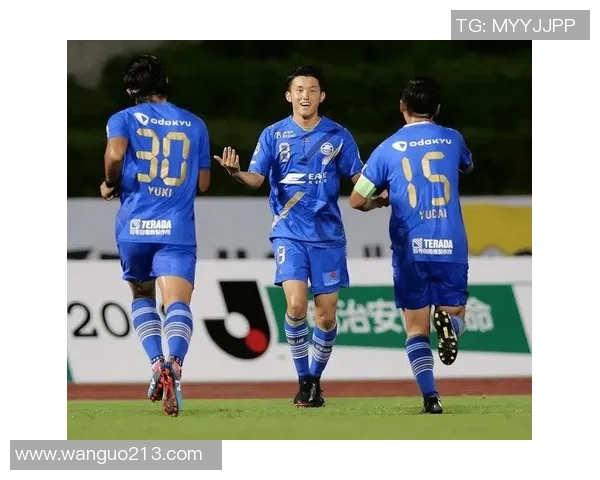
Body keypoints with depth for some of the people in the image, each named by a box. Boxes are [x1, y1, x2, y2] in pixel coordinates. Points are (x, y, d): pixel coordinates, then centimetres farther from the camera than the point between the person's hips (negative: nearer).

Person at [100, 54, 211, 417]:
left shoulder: (124, 119, 6)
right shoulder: (195, 125, 14)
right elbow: (203, 183, 15)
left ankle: (156, 364, 4)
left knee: (142, 296, 22)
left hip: (135, 225, 0)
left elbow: (115, 154, -15)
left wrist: (111, 185, 3)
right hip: (178, 228, 0)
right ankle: (174, 363, -39)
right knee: (178, 303, -11)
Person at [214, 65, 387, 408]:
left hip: (328, 234, 1)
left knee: (327, 313, 1)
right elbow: (257, 178, -3)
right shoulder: (273, 135, 3)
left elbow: (359, 179, 5)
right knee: (296, 304, -17)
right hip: (289, 233, -1)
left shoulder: (338, 136, 3)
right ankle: (304, 380, -3)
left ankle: (316, 378, 21)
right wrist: (237, 173, -25)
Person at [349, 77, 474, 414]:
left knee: (417, 327, 8)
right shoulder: (452, 139, 6)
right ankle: (448, 323, -23)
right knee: (455, 312, 15)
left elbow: (356, 200, 5)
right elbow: (468, 167, 29)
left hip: (410, 250, 0)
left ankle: (431, 397, -8)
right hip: (451, 247, 1)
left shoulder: (388, 149, 1)